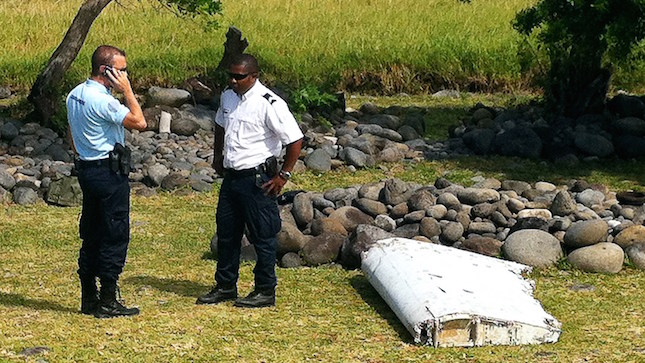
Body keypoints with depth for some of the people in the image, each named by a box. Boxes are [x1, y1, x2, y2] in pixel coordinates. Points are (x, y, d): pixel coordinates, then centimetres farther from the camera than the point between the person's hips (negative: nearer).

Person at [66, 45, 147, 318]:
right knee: (115, 236, -3)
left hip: (86, 169, 10)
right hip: (109, 172, -10)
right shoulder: (102, 100, -20)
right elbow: (139, 123, -20)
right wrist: (127, 90, -15)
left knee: (91, 235, 13)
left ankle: (89, 298, 17)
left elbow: (72, 135, 18)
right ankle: (107, 302, -2)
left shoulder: (75, 95, 10)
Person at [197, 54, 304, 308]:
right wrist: (218, 156, 24)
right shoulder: (228, 97, 6)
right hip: (231, 176, 8)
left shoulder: (269, 104, -18)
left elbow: (295, 139, -17)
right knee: (226, 232, 15)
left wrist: (283, 176, -15)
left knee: (263, 237, 1)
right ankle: (225, 286, 28)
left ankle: (265, 292, 11)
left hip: (258, 179, -8)